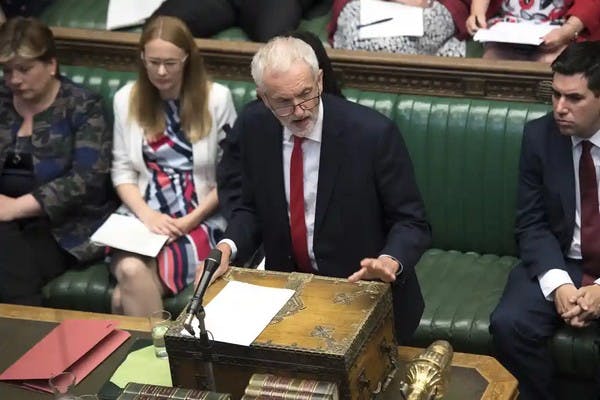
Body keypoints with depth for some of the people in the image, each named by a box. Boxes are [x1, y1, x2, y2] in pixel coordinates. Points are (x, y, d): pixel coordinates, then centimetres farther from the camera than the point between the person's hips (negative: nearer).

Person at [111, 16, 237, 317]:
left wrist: (192, 219, -10)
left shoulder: (216, 98, 0)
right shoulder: (126, 99, 8)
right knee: (131, 272, -32)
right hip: (144, 216, 3)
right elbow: (122, 170, 9)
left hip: (200, 218, -3)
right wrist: (147, 215, -9)